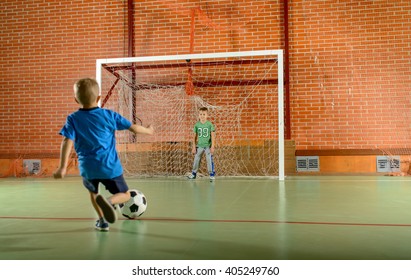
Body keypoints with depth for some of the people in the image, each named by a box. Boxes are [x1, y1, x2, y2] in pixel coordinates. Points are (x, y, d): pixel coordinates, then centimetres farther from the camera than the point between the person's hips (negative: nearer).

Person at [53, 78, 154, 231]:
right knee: (125, 195, 15)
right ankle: (108, 201, -17)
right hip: (110, 167, -1)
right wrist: (148, 130, 25)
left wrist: (62, 167, -13)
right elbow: (133, 127, 7)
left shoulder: (73, 119, -1)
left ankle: (102, 220, 29)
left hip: (88, 168, 2)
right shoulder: (109, 115, 0)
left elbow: (67, 142, -12)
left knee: (93, 191, 34)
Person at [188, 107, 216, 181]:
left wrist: (212, 146, -11)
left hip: (208, 146, -3)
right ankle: (194, 173, 24)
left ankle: (212, 174, 12)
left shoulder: (210, 124, -8)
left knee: (209, 160, -2)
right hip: (199, 145, 3)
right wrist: (194, 147, 5)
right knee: (196, 160, 9)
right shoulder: (197, 125, 0)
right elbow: (195, 136, 6)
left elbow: (213, 136, -6)